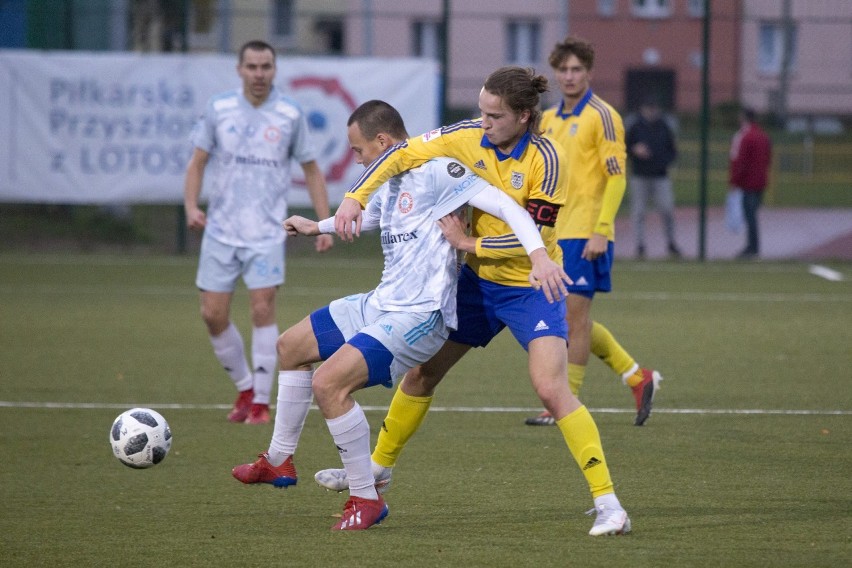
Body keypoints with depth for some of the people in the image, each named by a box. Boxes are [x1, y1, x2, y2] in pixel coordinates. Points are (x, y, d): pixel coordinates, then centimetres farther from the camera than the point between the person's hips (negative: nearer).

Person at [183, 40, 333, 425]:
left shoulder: (289, 115, 0)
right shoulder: (218, 109, 2)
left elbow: (311, 170, 8)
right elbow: (197, 162, 5)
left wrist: (325, 224, 1)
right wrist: (191, 206, -12)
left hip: (267, 233, -2)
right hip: (221, 230, 2)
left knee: (262, 309, -12)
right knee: (213, 314, -1)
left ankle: (261, 401, -2)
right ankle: (245, 388, 20)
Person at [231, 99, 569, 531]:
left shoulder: (435, 171, -17)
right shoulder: (388, 182, 12)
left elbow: (504, 205, -23)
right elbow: (370, 215, 36)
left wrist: (540, 256, -37)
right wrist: (317, 227, 53)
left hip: (419, 315, -10)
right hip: (381, 303, 10)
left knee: (328, 383, -24)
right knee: (290, 346, 21)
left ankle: (366, 500, -11)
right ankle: (279, 461, 34)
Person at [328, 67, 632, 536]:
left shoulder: (545, 158, -23)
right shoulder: (469, 137, -10)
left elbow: (532, 236, -24)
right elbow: (403, 154, -2)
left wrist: (470, 242, -20)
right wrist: (355, 197, -12)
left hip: (531, 288, -6)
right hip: (478, 281, 6)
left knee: (551, 388, -20)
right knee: (421, 370, 13)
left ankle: (606, 501, -17)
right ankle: (379, 467, 34)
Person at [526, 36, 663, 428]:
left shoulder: (601, 116, -9)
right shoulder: (550, 119, 14)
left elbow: (617, 177, -14)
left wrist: (601, 231, -20)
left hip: (586, 234, -8)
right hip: (556, 233, 8)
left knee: (574, 315, -7)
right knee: (566, 318, 9)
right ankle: (638, 378, 18)